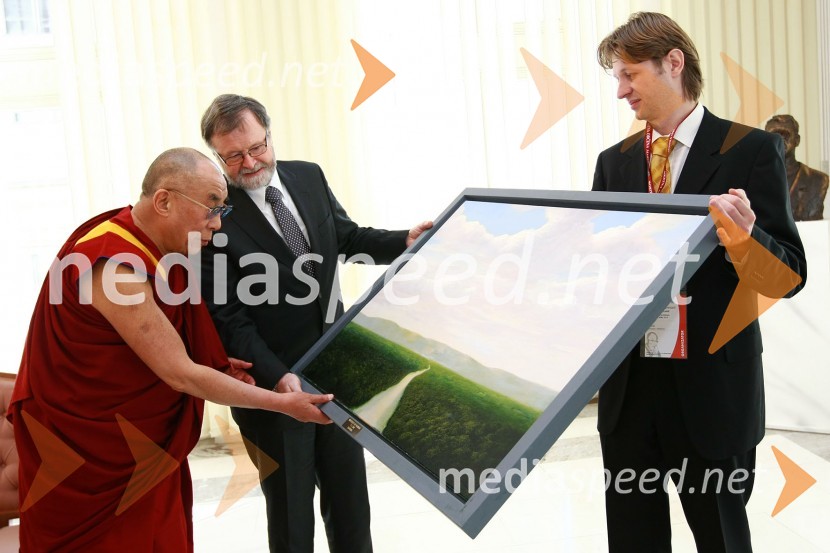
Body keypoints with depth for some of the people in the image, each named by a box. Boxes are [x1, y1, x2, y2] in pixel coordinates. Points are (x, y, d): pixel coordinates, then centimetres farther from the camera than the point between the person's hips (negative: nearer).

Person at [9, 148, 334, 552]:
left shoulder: (153, 244, 0)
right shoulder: (116, 266, -27)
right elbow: (180, 374, -25)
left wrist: (214, 365, 1)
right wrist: (283, 403, -18)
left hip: (144, 439, 8)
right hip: (90, 448, -8)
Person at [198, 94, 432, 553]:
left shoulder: (309, 176, 1)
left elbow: (347, 238, 15)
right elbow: (228, 318, -18)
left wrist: (403, 241, -2)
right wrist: (277, 377, -28)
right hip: (272, 383, -5)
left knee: (350, 498, 19)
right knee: (290, 512, 11)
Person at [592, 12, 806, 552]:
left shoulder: (752, 150, -4)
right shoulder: (614, 162, 10)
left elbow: (790, 274, -8)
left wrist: (743, 241, -28)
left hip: (713, 386, -4)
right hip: (627, 385, 4)